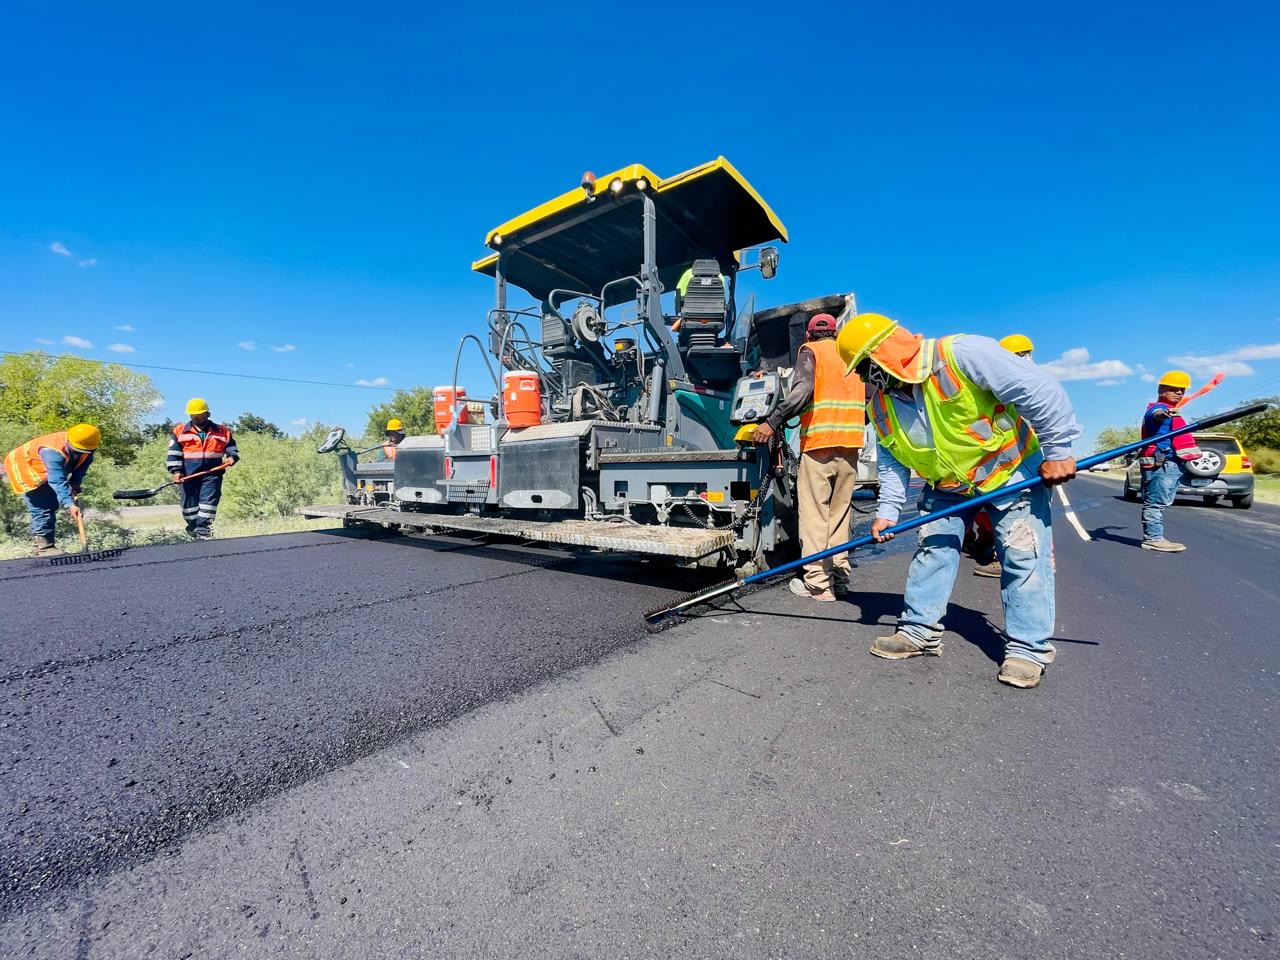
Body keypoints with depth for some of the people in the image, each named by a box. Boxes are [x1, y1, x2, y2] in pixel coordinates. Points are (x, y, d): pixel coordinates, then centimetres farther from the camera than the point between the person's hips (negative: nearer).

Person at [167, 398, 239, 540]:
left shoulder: (222, 432, 7)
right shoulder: (180, 431, 8)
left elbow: (232, 448, 17)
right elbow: (173, 453, 5)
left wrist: (231, 457, -5)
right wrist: (176, 471, -6)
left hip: (212, 474, -1)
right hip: (189, 475, 2)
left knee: (208, 502, -10)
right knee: (189, 504, 8)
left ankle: (203, 531, -10)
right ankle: (193, 528, 24)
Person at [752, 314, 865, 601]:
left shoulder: (810, 350, 4)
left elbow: (802, 390, -15)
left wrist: (773, 422, -17)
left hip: (819, 441, -5)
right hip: (850, 443, 5)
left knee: (815, 513, -3)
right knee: (840, 512, 12)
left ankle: (818, 583, -2)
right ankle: (839, 577, 16)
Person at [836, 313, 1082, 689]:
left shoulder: (961, 354, -29)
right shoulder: (880, 403, -8)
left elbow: (1041, 390, -25)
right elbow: (891, 460, 2)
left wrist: (1057, 450, -22)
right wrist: (888, 509, -6)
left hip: (1013, 470, -5)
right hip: (946, 485, 5)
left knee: (1023, 555, -4)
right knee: (932, 549, 3)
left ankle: (1028, 647, 7)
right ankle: (918, 629, 12)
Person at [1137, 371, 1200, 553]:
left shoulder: (1169, 411, 23)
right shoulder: (1158, 408, -11)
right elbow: (1156, 415, -37)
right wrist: (1163, 414, -58)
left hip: (1170, 463, 11)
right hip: (1161, 463, -11)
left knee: (1158, 502, 14)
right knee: (1156, 502, -14)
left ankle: (1152, 537, 21)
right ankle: (1153, 538, -16)